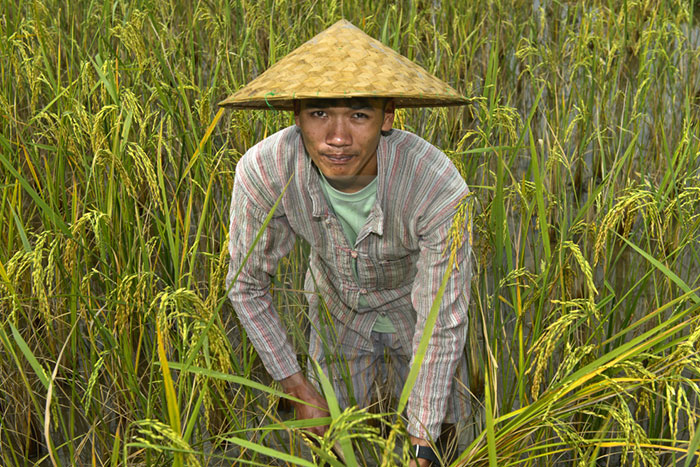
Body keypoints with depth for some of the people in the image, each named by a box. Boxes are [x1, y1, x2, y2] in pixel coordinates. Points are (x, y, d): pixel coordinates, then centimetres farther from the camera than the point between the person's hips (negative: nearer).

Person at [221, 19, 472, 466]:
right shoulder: (262, 171, -37)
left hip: (415, 302, -1)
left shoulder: (440, 188, -43)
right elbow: (247, 283, -18)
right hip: (338, 303, 2)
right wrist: (297, 386, -15)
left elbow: (443, 324, -31)